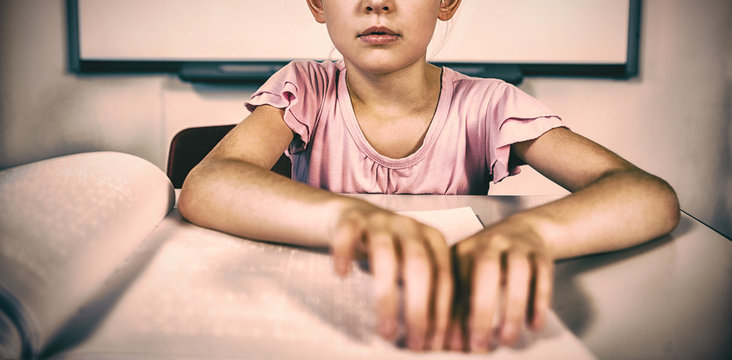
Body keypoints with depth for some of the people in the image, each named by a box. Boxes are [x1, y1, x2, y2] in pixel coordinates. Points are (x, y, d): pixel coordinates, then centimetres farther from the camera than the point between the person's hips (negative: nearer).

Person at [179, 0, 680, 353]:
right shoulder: (305, 90, -7)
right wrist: (347, 216, -45)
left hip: (461, 331, 1)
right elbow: (203, 188, -25)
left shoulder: (487, 106, -9)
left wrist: (529, 230, -42)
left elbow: (655, 197, -20)